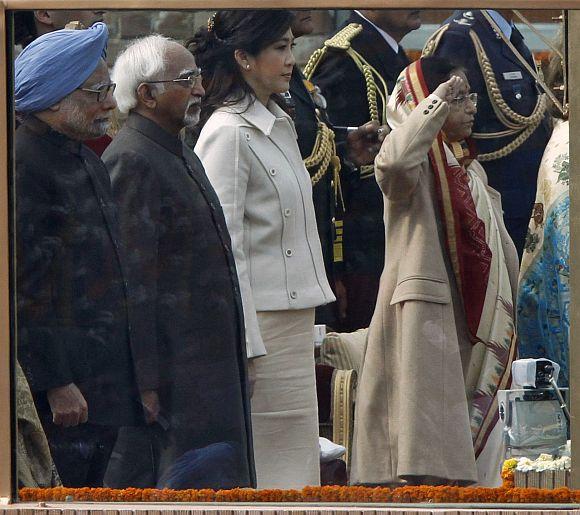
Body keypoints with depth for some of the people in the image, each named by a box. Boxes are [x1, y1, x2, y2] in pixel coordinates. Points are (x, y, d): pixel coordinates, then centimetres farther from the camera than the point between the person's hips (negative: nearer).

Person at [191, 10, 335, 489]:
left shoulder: (279, 123, 16)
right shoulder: (229, 132, -12)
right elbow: (224, 247, -17)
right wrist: (244, 345, -20)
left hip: (295, 313, 9)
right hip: (260, 320, -9)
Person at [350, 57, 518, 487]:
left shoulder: (471, 172, 20)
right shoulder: (416, 165, -6)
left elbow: (500, 248, 23)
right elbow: (394, 160, -33)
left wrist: (509, 323, 17)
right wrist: (440, 98, -25)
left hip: (474, 328, 9)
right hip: (422, 320, -8)